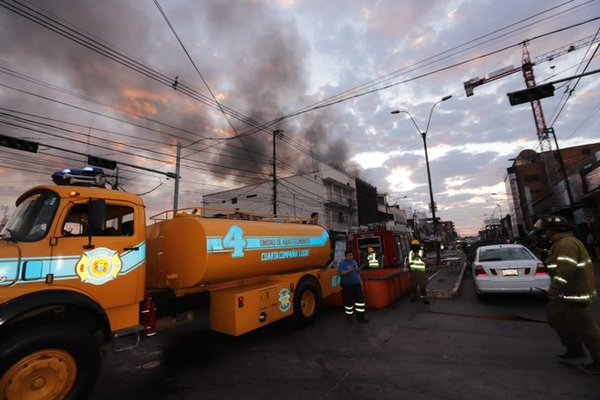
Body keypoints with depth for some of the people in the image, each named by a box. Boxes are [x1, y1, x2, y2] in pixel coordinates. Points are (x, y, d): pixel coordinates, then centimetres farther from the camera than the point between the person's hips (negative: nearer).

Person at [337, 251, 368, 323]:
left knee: (360, 299, 3)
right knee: (348, 301, 4)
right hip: (347, 286, -5)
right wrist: (350, 270, -31)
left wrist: (360, 281, 14)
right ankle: (349, 316, 22)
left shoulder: (354, 262, 11)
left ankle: (360, 316, 14)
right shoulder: (342, 263, -9)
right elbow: (340, 273, -23)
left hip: (356, 284, 5)